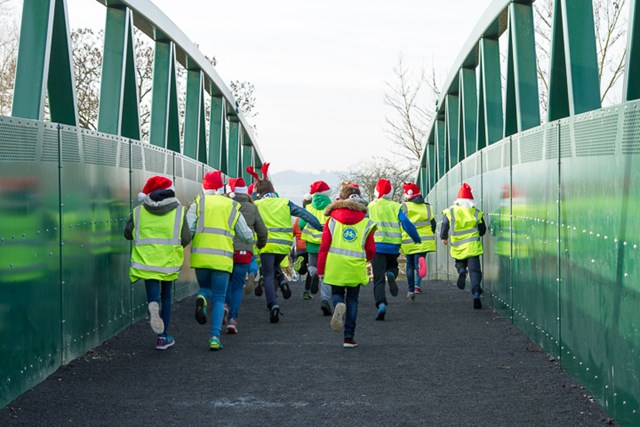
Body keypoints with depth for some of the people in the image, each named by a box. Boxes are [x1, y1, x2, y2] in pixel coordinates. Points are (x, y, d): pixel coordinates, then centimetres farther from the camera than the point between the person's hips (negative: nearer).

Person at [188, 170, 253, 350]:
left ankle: (202, 299, -10)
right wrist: (250, 236, 35)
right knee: (219, 299, 9)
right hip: (222, 258, 0)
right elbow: (247, 236, 13)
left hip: (200, 256, 0)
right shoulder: (232, 207, 11)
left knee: (205, 287, 26)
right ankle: (215, 337, -3)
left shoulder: (198, 203, 7)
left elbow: (188, 229, -7)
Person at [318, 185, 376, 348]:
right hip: (356, 267, 0)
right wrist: (365, 259, 26)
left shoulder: (332, 220, 1)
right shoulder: (365, 222, 2)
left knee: (337, 293, 19)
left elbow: (324, 246, -1)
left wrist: (321, 269, 5)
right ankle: (349, 337, 7)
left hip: (335, 265, 0)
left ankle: (338, 305, -18)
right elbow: (371, 250, 3)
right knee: (352, 299, 11)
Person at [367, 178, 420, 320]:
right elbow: (406, 223, -3)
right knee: (392, 266, 26)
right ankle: (391, 274, -12)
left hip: (376, 246, -1)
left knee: (378, 278, 1)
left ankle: (381, 303, -20)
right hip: (393, 246, 1)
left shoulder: (370, 207, 4)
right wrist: (416, 238, 8)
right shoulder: (395, 207, 4)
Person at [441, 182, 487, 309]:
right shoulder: (476, 213, 1)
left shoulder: (450, 212, -2)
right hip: (472, 246, -1)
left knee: (460, 263, 27)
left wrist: (444, 238, 22)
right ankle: (476, 294, -18)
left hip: (457, 247, 1)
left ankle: (461, 271, -9)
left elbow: (444, 227, 2)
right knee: (474, 270, -2)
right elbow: (483, 230, 7)